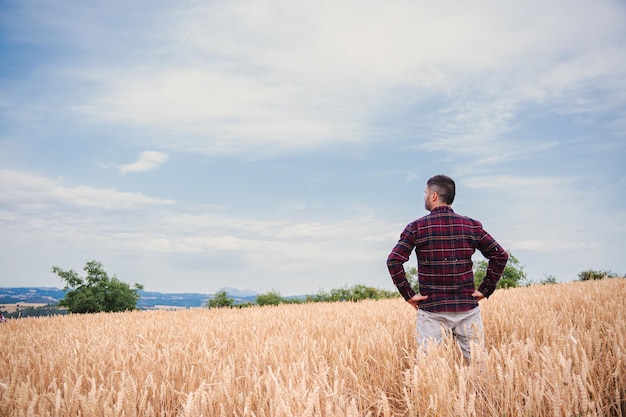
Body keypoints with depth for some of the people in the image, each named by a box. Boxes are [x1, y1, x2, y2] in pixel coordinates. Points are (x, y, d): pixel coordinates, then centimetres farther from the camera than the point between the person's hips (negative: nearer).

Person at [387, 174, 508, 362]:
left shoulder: (417, 227, -5)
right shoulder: (471, 226, 3)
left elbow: (394, 261, -14)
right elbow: (500, 256, 2)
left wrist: (408, 294, -6)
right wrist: (485, 290, 5)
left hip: (431, 310, -2)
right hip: (467, 308, 2)